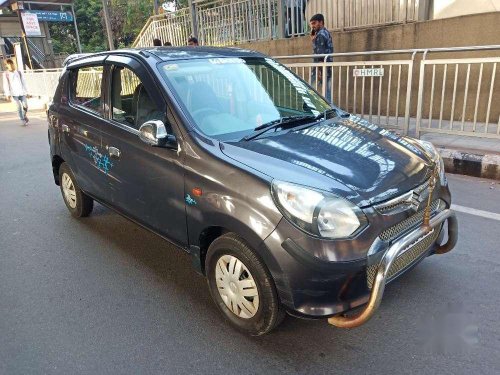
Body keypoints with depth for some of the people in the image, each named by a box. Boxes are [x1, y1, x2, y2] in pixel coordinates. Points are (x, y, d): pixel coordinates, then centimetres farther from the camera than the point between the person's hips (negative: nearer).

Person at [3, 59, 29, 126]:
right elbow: (6, 85, 0)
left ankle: (25, 116, 25)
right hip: (14, 93, -2)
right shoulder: (6, 74, 1)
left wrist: (26, 92, 9)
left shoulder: (19, 72, 8)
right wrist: (8, 94, -7)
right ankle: (23, 120, 0)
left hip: (22, 92, 2)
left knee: (25, 106, -4)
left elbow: (23, 82, 12)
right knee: (19, 107, -8)